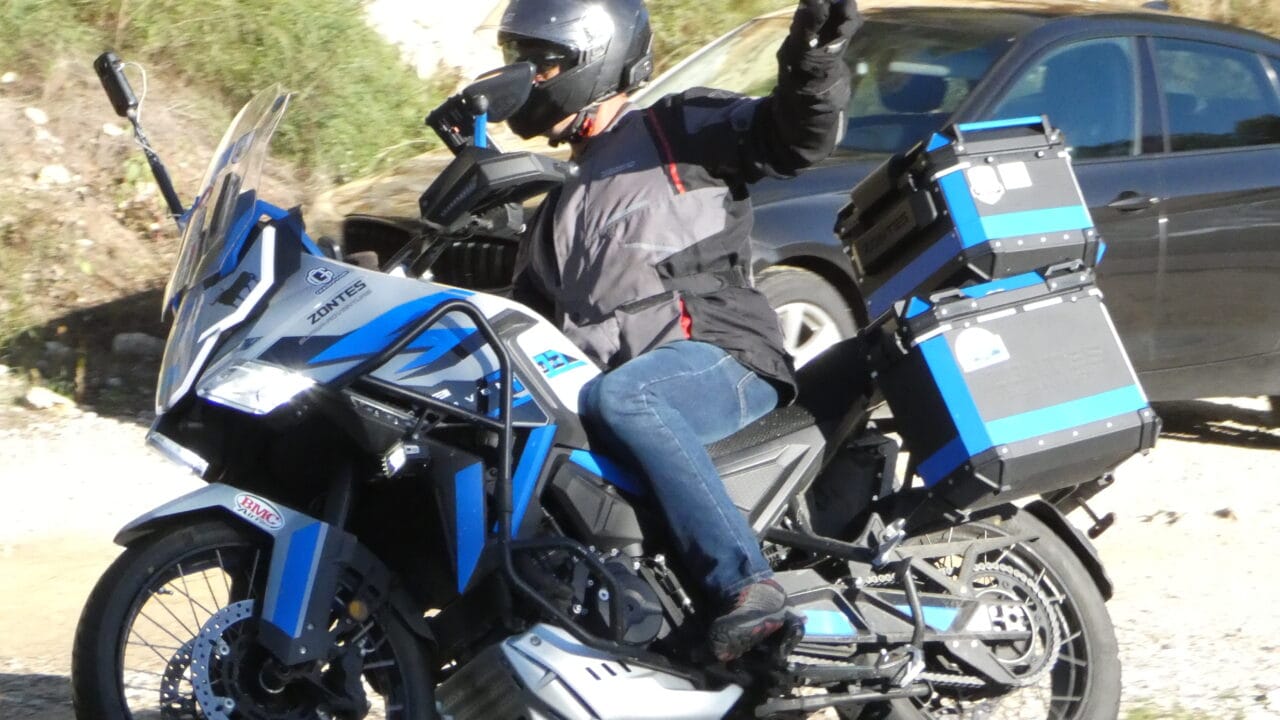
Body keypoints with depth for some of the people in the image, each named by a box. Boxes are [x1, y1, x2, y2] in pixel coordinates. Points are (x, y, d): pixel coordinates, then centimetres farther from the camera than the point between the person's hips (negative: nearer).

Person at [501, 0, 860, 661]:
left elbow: (794, 138, -8)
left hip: (721, 361, -8)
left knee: (617, 397, -39)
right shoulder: (562, 210, 31)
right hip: (608, 381, 8)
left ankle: (747, 584, -46)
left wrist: (812, 69, -30)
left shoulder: (680, 128, 7)